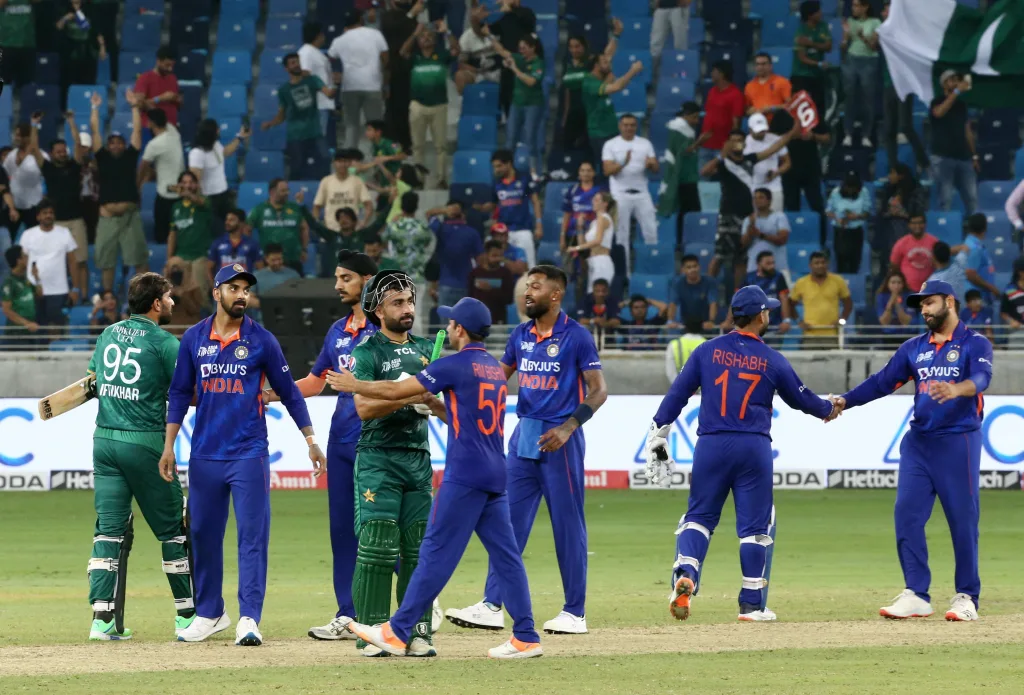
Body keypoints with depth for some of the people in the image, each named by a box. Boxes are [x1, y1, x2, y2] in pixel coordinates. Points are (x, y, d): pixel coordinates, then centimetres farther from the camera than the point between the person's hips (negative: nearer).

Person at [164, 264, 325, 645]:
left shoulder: (261, 339, 0)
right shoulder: (194, 339, 5)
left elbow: (288, 391, 5)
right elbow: (179, 394, 10)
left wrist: (311, 440, 2)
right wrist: (168, 446, 4)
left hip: (249, 455, -3)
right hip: (204, 456, 3)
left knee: (252, 535, -8)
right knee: (203, 535, 9)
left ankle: (249, 619, -9)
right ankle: (209, 613, 22)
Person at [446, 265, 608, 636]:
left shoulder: (577, 337, -8)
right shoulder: (521, 335, 11)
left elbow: (598, 390, -10)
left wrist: (568, 427, -21)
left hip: (559, 439, -6)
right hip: (523, 436, 6)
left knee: (568, 525, 0)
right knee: (508, 522, 3)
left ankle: (575, 612, 6)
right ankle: (492, 606, 5)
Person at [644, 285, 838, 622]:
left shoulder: (708, 351, 3)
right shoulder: (771, 360, 1)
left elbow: (678, 392, 0)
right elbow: (801, 398, 14)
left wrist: (658, 435, 4)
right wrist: (829, 409, 35)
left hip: (711, 446, 1)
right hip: (754, 448, -1)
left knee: (699, 515, 10)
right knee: (755, 524, 7)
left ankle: (685, 574, -16)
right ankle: (752, 604, 9)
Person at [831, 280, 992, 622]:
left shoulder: (975, 344, -2)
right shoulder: (914, 348, 14)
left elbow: (981, 378, -21)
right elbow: (882, 381, 9)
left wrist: (955, 390, -43)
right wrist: (846, 400, -5)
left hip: (958, 442, -5)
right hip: (918, 441, 5)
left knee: (963, 520, -3)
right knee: (907, 516, -3)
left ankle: (967, 598, 5)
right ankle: (916, 595, -1)